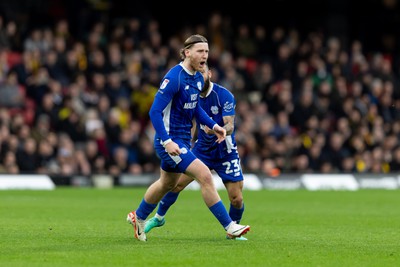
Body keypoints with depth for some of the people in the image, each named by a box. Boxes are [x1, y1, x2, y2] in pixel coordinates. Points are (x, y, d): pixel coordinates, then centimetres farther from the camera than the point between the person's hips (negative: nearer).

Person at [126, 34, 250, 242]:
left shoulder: (198, 78, 5)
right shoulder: (174, 77, -22)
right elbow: (155, 111, -22)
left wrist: (213, 125, 7)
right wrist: (167, 142, -29)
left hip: (183, 139, 10)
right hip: (170, 141, -10)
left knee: (167, 183, 25)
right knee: (205, 176, -18)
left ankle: (138, 217, 46)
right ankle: (229, 227, -14)